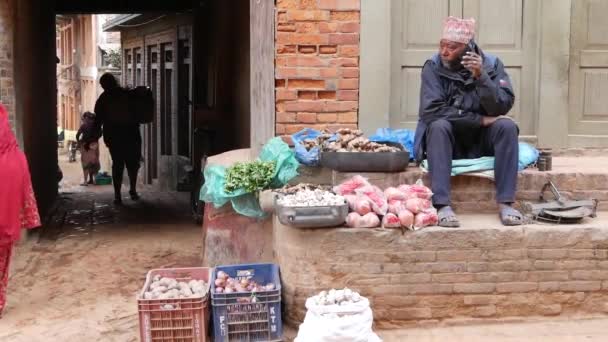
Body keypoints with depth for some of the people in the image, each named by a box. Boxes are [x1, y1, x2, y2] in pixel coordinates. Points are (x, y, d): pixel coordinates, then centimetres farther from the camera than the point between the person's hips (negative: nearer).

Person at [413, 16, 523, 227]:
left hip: (482, 140, 2)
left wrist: (481, 76, -31)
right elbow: (431, 111, -23)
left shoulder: (492, 65, -6)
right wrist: (480, 120, -21)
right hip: (448, 140, -1)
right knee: (439, 126, -32)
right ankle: (442, 205, -38)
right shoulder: (433, 67, -11)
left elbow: (502, 107, -17)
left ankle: (505, 203, -27)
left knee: (507, 126, -26)